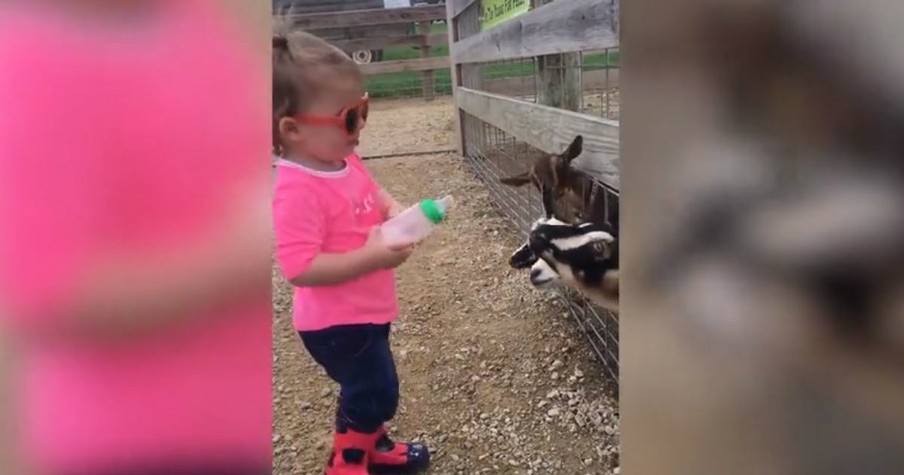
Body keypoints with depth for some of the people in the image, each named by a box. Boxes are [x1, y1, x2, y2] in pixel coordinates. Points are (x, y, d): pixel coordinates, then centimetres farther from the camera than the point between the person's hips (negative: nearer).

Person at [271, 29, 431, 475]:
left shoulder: (346, 162, -2)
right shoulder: (297, 190, -31)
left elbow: (373, 193, 16)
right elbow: (300, 268, -34)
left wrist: (395, 212, -7)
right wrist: (372, 257, -34)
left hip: (365, 310, 9)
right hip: (335, 322, -9)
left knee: (369, 389, 26)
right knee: (375, 391, 6)